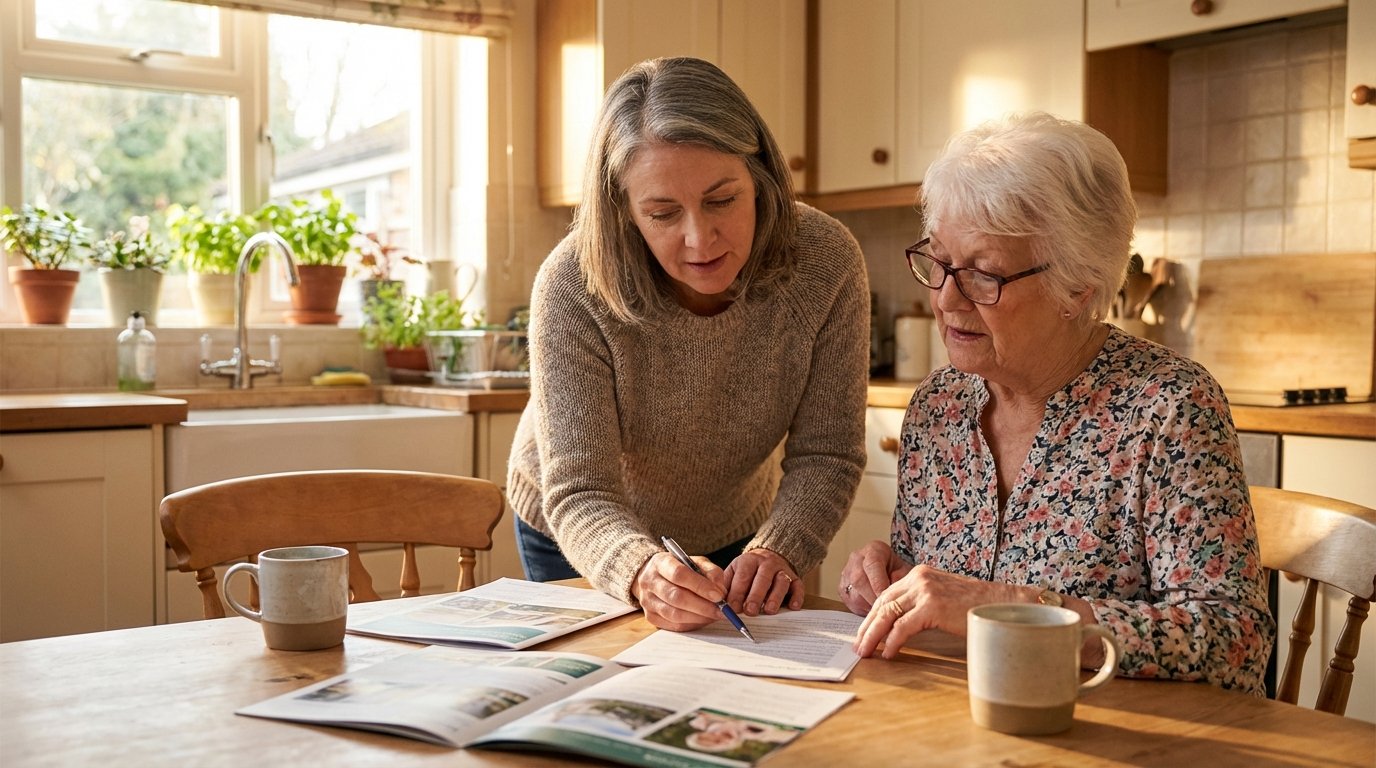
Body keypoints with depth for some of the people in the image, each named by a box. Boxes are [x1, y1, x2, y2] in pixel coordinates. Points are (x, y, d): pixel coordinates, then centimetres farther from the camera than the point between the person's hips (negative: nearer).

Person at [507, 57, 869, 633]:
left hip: (733, 536, 2)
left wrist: (774, 552, -40)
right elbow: (579, 496, -34)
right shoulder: (573, 285, -33)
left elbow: (824, 457, -21)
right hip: (573, 540, -1)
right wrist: (644, 572, -54)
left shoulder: (825, 261, -27)